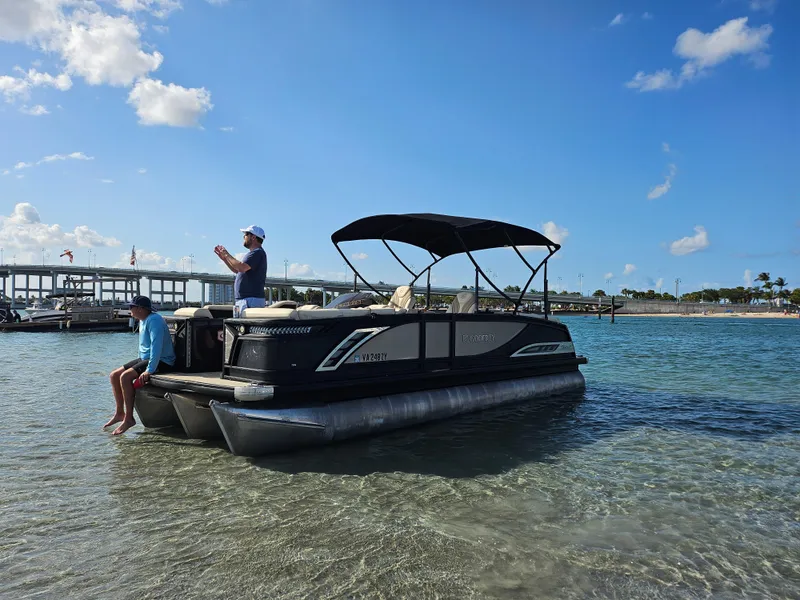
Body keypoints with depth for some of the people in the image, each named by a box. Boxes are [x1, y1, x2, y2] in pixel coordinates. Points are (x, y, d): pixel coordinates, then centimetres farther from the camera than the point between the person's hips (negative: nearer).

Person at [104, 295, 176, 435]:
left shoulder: (154, 320, -19)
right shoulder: (143, 320, 15)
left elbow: (157, 346, -29)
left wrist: (149, 370, -32)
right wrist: (141, 363, 17)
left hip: (162, 361, -11)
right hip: (144, 358, 11)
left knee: (125, 376, -26)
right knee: (114, 375, 7)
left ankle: (129, 418, -19)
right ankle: (119, 413, 15)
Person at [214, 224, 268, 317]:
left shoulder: (258, 252, -11)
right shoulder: (254, 253, 22)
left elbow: (241, 268, -24)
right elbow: (238, 271, 30)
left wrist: (227, 255, -10)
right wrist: (224, 258, 24)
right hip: (244, 299, 11)